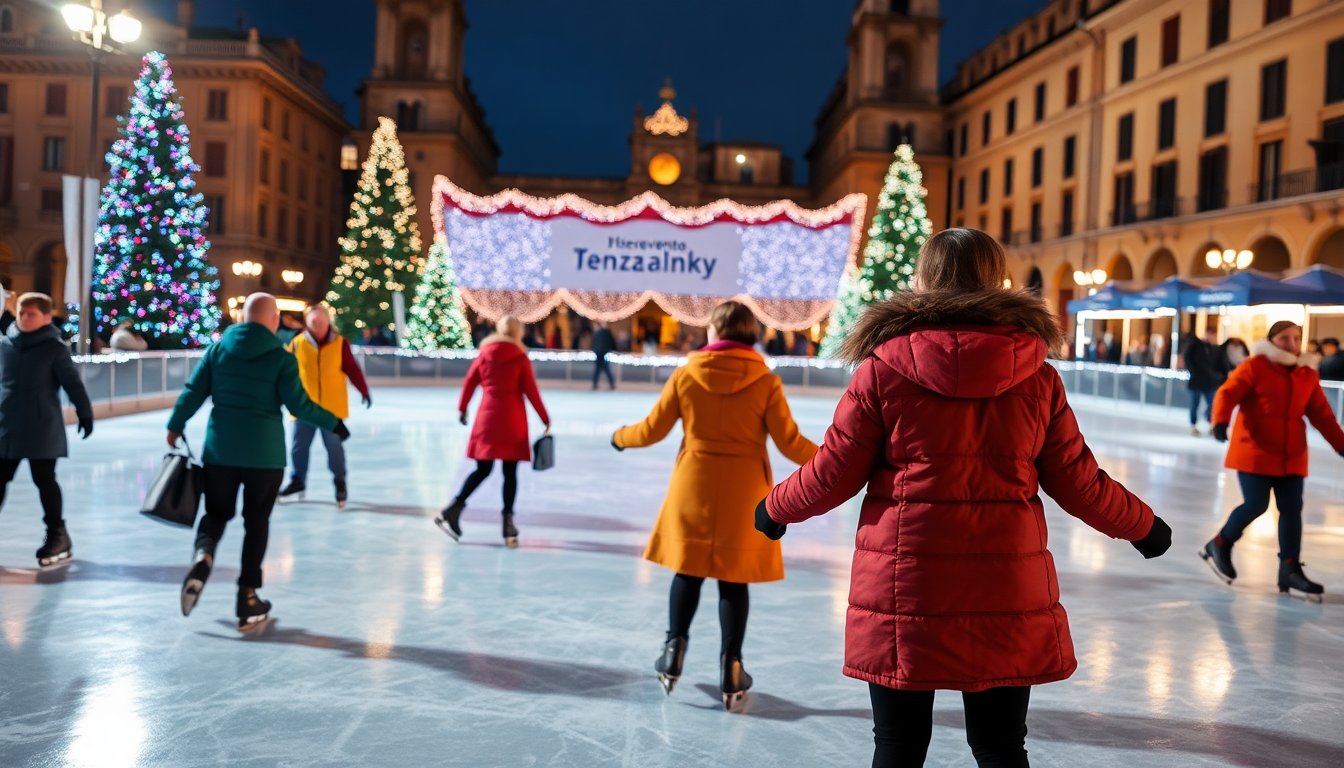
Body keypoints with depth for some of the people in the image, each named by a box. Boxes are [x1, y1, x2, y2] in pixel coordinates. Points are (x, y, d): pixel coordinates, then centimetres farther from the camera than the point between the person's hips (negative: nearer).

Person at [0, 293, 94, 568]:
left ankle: (57, 534, 14)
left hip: (42, 428, -4)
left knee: (44, 480, 1)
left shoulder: (54, 347, -7)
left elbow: (72, 382, -5)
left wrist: (84, 413, -3)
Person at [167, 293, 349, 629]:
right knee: (256, 523, 9)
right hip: (264, 454, -2)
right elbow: (298, 404, -11)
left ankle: (203, 556, -14)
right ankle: (248, 600, 12)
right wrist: (332, 423, 2)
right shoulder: (281, 358, -7)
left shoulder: (218, 349, 2)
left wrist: (175, 426, 16)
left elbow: (194, 391, 3)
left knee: (217, 512, 18)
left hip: (220, 450, 2)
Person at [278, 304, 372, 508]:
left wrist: (363, 390, 0)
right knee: (299, 445, 11)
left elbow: (352, 369, 0)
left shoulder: (340, 343, -4)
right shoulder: (297, 343, -3)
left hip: (332, 407, -1)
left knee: (334, 446, 8)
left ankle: (340, 483, 23)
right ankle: (297, 480, 29)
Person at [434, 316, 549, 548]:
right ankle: (507, 522, 0)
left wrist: (462, 407, 19)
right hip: (512, 418, -3)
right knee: (510, 471, 3)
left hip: (488, 415, 3)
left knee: (482, 469, 11)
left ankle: (453, 509, -2)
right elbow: (530, 390, -3)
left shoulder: (485, 353, 6)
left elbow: (469, 381, 8)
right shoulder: (520, 357, -2)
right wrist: (545, 418, 3)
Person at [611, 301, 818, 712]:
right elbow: (789, 442, -8)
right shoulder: (765, 382, -8)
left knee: (687, 570, 16)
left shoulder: (685, 374, -4)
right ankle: (731, 669, 12)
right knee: (734, 579, 8)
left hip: (694, 486, 1)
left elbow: (652, 430, 1)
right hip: (743, 492, -1)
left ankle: (674, 649, 18)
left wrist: (620, 437, 22)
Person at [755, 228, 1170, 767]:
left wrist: (775, 508, 16)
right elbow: (1078, 485, 5)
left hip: (902, 586, -2)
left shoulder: (883, 366, -7)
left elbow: (832, 475, -3)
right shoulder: (1037, 377, 0)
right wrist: (1143, 525, 24)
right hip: (1006, 593, 2)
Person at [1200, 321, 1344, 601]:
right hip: (1254, 451, -6)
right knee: (1256, 504, -9)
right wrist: (1221, 422, -31)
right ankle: (1219, 546, 15)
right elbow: (1227, 393, -14)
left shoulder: (1309, 373, 10)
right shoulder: (1255, 366, -6)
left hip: (1292, 456, 6)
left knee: (1292, 509, 2)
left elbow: (1322, 414, 15)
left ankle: (1290, 568, 9)